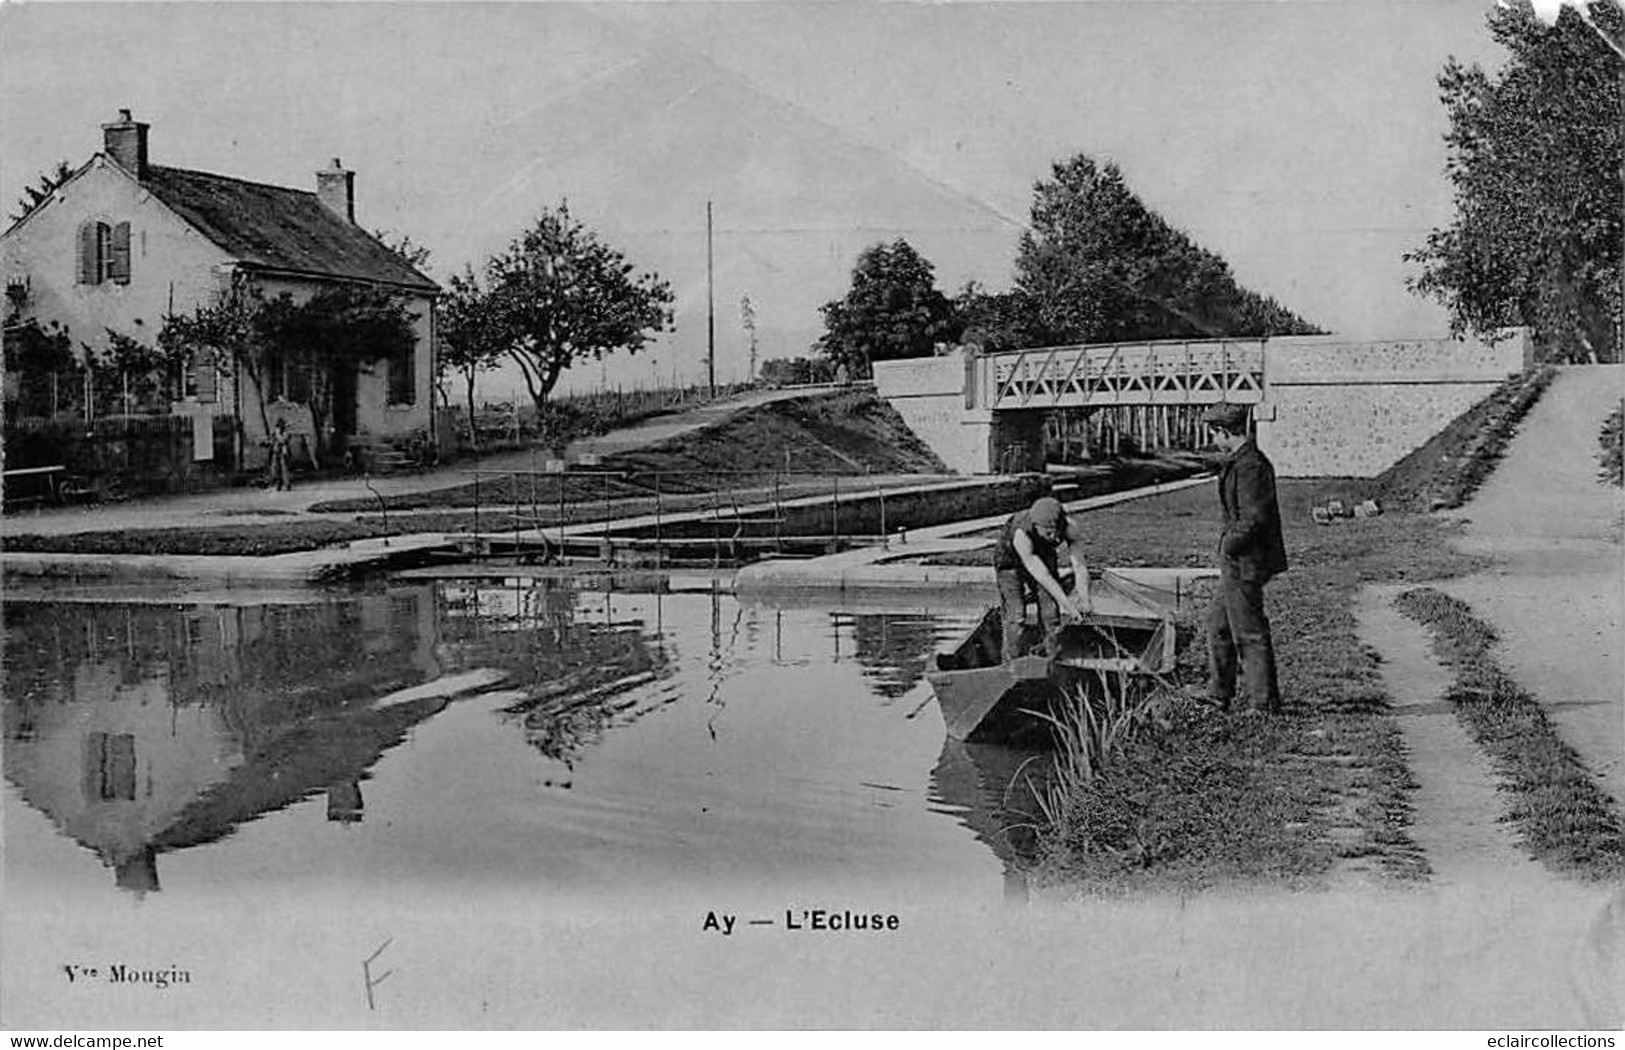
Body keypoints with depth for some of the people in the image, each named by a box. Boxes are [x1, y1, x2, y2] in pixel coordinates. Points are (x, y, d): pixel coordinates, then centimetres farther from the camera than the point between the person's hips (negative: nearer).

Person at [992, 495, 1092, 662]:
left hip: (1044, 557, 4)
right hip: (1010, 563, -4)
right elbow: (1041, 576, -39)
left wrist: (1084, 597, -43)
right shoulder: (1021, 535, -42)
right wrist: (1066, 603, -38)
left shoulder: (1068, 527, -31)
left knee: (1051, 614, -5)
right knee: (1016, 617, -14)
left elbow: (1079, 565, -30)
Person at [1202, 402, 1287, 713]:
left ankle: (1264, 702, 7)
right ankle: (1218, 698, 26)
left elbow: (1255, 517, -25)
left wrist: (1229, 545, -14)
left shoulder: (1249, 466, -20)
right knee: (1219, 626, 18)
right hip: (1239, 562, 11)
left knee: (1249, 634, -1)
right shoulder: (1248, 460, 13)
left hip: (1243, 562, -11)